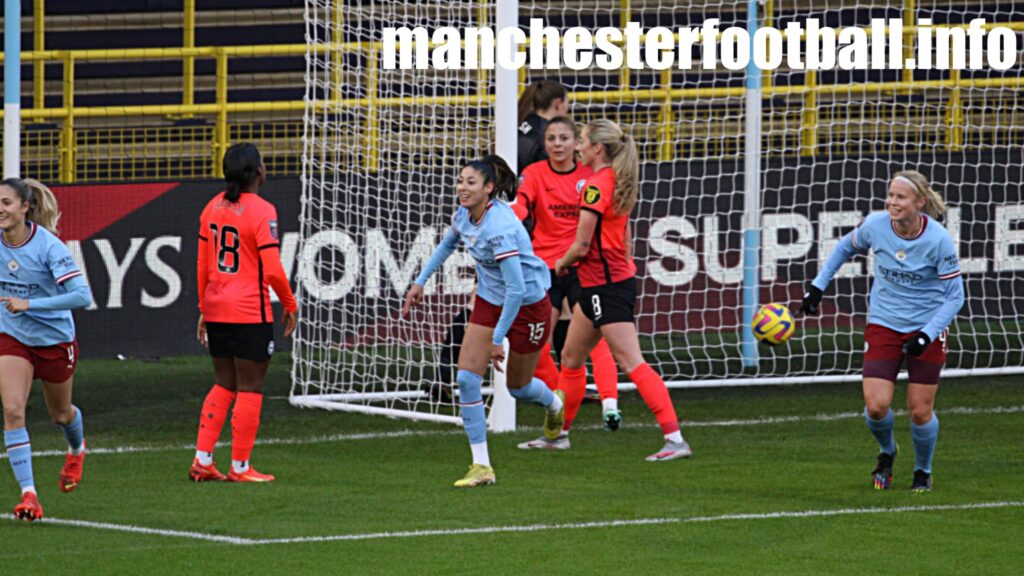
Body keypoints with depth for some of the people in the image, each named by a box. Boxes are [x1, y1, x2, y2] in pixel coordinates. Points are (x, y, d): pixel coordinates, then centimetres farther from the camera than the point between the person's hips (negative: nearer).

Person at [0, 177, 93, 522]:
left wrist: (30, 304, -35)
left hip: (55, 339, -3)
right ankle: (28, 493, -15)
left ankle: (77, 449, 55)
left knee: (60, 413, 19)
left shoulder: (48, 246, -25)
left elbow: (82, 296, -31)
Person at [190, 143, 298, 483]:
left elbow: (202, 264, 11)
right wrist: (290, 305, -3)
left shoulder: (213, 208, 7)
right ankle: (240, 466, 7)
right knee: (249, 388, 3)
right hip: (250, 314, -7)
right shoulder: (261, 211, -14)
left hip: (216, 311, 7)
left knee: (224, 384, 16)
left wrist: (204, 308, 19)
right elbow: (272, 270, -16)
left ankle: (203, 460, 12)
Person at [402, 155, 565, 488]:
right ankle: (481, 466, -4)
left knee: (518, 388, 12)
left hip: (527, 306, -7)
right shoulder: (464, 214, -8)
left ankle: (554, 404, 50)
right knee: (467, 379, -9)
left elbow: (517, 289, -33)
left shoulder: (500, 229, -33)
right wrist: (420, 282, 15)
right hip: (489, 300, 7)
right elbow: (448, 245, 17)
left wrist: (498, 339, -29)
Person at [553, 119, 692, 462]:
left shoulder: (597, 186, -17)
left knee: (632, 364, -13)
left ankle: (675, 439, -17)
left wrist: (563, 263, 2)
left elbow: (582, 244, -18)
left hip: (606, 286, -10)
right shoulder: (618, 183, 11)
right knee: (570, 359, 20)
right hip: (617, 277, 10)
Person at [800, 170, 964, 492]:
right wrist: (818, 286, 8)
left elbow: (955, 296, -12)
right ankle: (886, 452, 25)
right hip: (883, 326, 2)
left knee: (920, 411, 0)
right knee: (876, 407, -10)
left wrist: (927, 335, -21)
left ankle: (923, 471, 30)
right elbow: (846, 247, 12)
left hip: (927, 330, -2)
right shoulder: (875, 226, -11)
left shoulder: (938, 240, -19)